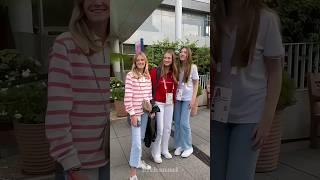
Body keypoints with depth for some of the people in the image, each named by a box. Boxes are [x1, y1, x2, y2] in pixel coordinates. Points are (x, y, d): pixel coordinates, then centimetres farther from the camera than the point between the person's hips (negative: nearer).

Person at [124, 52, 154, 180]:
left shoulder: (148, 76, 8)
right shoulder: (130, 75, -11)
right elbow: (128, 96, -14)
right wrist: (132, 114, -16)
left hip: (145, 111, 6)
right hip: (135, 112, -6)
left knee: (141, 138, 19)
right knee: (136, 142, -5)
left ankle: (138, 161, 38)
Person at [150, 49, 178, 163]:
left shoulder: (174, 73, 6)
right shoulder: (155, 71, -10)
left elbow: (174, 88, 12)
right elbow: (150, 86, -12)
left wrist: (174, 100, 7)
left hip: (170, 104, 5)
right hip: (158, 103, -5)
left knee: (167, 128, 13)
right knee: (159, 129, -1)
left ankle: (164, 150, 31)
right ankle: (156, 153, 18)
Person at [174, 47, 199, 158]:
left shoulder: (193, 67, -5)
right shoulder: (177, 67, 3)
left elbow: (196, 83, -2)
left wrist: (193, 98, -8)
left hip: (187, 98, -3)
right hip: (177, 97, 4)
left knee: (184, 123, -3)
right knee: (177, 122, 7)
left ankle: (188, 147, 15)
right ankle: (179, 145, 23)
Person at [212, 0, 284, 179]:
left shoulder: (266, 19, -4)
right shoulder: (216, 17, 2)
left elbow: (275, 72, -2)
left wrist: (267, 119, -7)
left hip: (250, 114, -2)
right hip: (217, 112, 3)